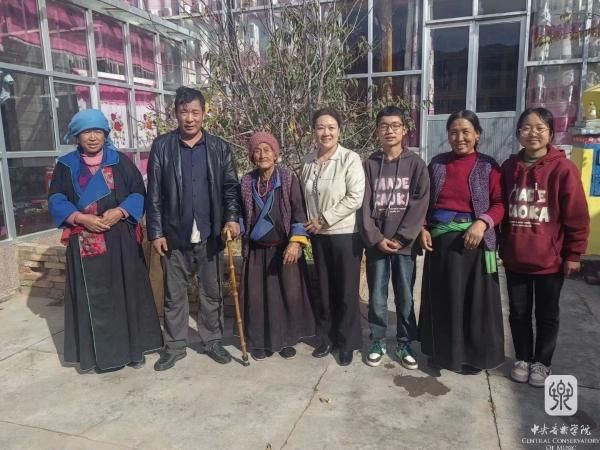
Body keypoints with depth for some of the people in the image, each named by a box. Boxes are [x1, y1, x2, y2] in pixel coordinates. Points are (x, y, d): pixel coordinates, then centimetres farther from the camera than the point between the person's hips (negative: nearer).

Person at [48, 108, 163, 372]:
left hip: (121, 241, 0)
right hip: (84, 243, 1)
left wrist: (120, 212, -16)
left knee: (127, 293, 4)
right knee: (91, 298, 4)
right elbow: (56, 200, 3)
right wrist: (80, 217, -14)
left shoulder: (120, 161, 5)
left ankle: (133, 347, 17)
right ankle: (93, 353, 16)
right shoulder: (66, 165, 7)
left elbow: (139, 193, 1)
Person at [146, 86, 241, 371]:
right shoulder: (161, 146, 0)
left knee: (212, 293, 11)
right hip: (174, 235, 0)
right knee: (174, 295, 11)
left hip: (210, 235, 1)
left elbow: (230, 186, 3)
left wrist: (232, 218, -13)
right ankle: (174, 346, 26)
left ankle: (213, 341, 28)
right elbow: (154, 193, -1)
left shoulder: (219, 147, 3)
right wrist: (155, 232, -5)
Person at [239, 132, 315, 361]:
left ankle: (286, 340, 20)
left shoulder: (288, 178, -5)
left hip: (283, 248, -2)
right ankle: (260, 342, 21)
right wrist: (243, 242, 4)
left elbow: (299, 212, -8)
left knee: (288, 294, 3)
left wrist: (295, 242, -17)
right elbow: (242, 214, 11)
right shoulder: (247, 181, 2)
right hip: (257, 250, 2)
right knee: (258, 296, 6)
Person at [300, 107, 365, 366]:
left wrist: (324, 219, -16)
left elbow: (355, 198, -16)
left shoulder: (350, 159, -10)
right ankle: (326, 338, 29)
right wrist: (310, 224, 4)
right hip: (318, 236, 5)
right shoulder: (308, 161, 6)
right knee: (324, 289, 13)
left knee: (346, 290, 5)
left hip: (345, 234, -5)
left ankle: (347, 343, 21)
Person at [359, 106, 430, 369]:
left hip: (405, 243, 0)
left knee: (405, 297, 8)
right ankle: (377, 343, 23)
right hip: (376, 243, 1)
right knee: (377, 298, 7)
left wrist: (401, 237, -12)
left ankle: (405, 344, 24)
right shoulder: (370, 164, 4)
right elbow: (365, 204, 0)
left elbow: (420, 203, -6)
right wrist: (376, 238, -10)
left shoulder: (415, 163, 2)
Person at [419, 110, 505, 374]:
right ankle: (442, 351, 28)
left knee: (474, 298, 6)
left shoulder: (488, 166, -2)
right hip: (439, 238, 3)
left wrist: (482, 223, -21)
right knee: (441, 297, 11)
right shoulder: (437, 163, 6)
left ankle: (473, 355, 24)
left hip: (474, 239, -3)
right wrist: (423, 229, -3)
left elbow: (500, 204, -5)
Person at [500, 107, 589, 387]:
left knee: (546, 314, 12)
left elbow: (577, 216, -8)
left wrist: (573, 254, -7)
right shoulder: (509, 167, 2)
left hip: (550, 258, -3)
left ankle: (542, 363, 30)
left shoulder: (562, 168, -11)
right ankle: (523, 359, 32)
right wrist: (502, 246, 11)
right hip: (515, 257, 3)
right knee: (518, 312, 14)